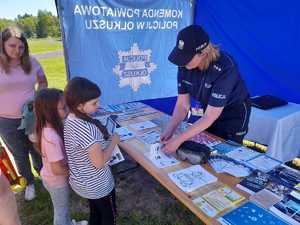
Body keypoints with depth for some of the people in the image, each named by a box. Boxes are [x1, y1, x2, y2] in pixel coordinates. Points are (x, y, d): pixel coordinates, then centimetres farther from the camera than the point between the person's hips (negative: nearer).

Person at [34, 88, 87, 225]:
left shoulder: (48, 127, -10)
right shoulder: (52, 138, -38)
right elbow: (58, 169, -30)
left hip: (51, 177, 8)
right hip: (57, 181, -8)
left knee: (63, 208, 32)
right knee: (61, 210, 20)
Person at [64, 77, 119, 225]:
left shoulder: (70, 120, -6)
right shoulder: (86, 128, -35)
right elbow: (99, 162, -28)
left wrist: (104, 139, 2)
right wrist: (113, 141, -16)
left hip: (81, 181, 8)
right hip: (97, 184, -8)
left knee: (95, 213, 29)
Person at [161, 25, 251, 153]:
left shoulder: (224, 68, -35)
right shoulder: (184, 65, -19)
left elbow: (210, 116, -33)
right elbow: (182, 104, -13)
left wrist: (178, 140, -37)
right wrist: (169, 130, -27)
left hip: (234, 114, -5)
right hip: (210, 111, 5)